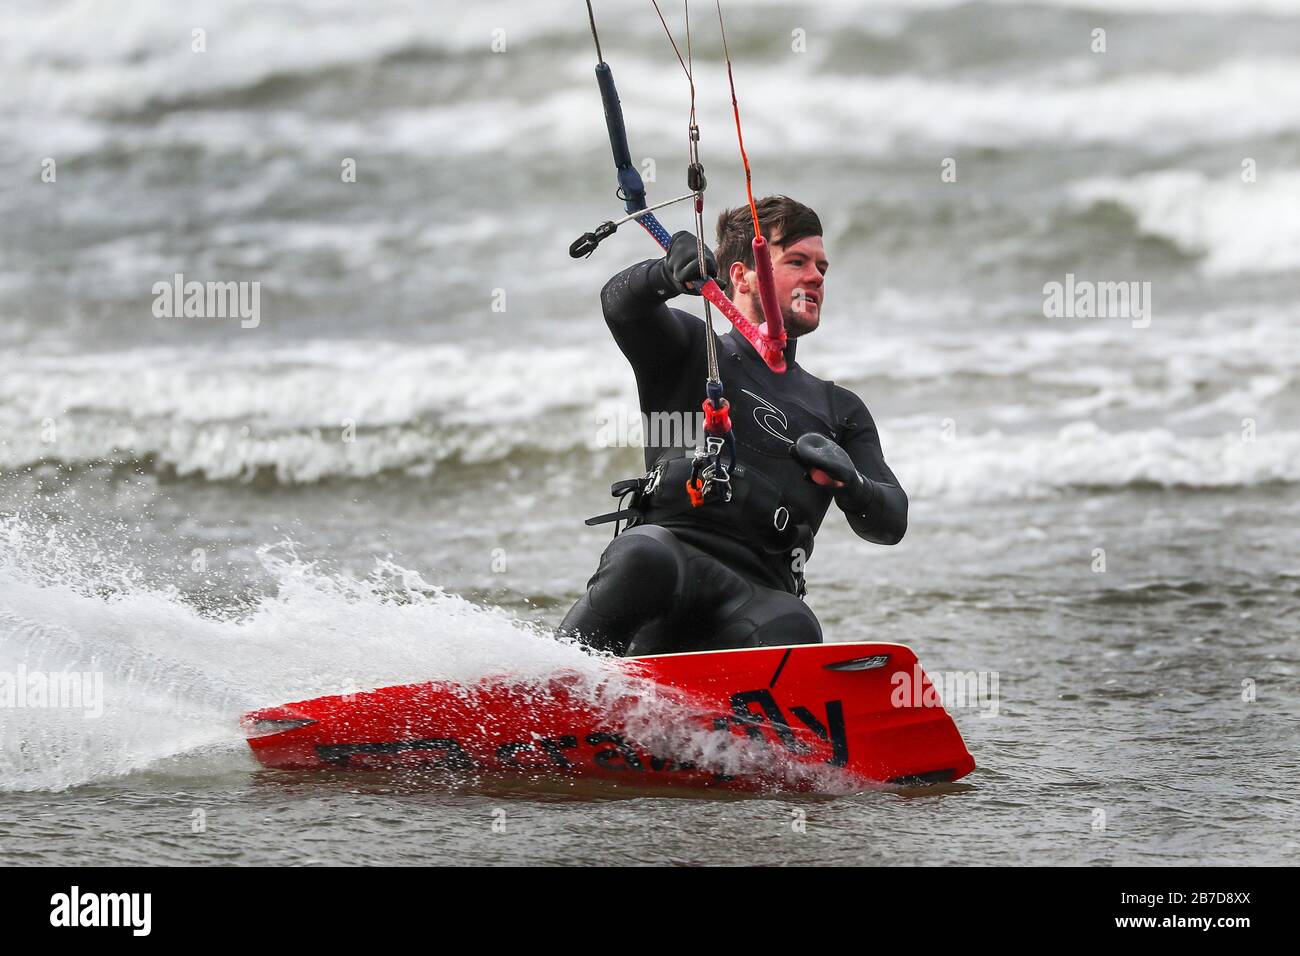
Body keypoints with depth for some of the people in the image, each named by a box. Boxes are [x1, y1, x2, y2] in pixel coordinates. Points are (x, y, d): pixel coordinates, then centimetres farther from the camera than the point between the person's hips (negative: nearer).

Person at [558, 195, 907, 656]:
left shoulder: (839, 410, 29)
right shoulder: (688, 350, 20)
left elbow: (890, 523, 18)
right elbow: (620, 304, -2)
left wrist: (848, 482, -6)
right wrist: (670, 274, -26)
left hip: (759, 594, 2)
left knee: (794, 633, -34)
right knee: (645, 557, -38)